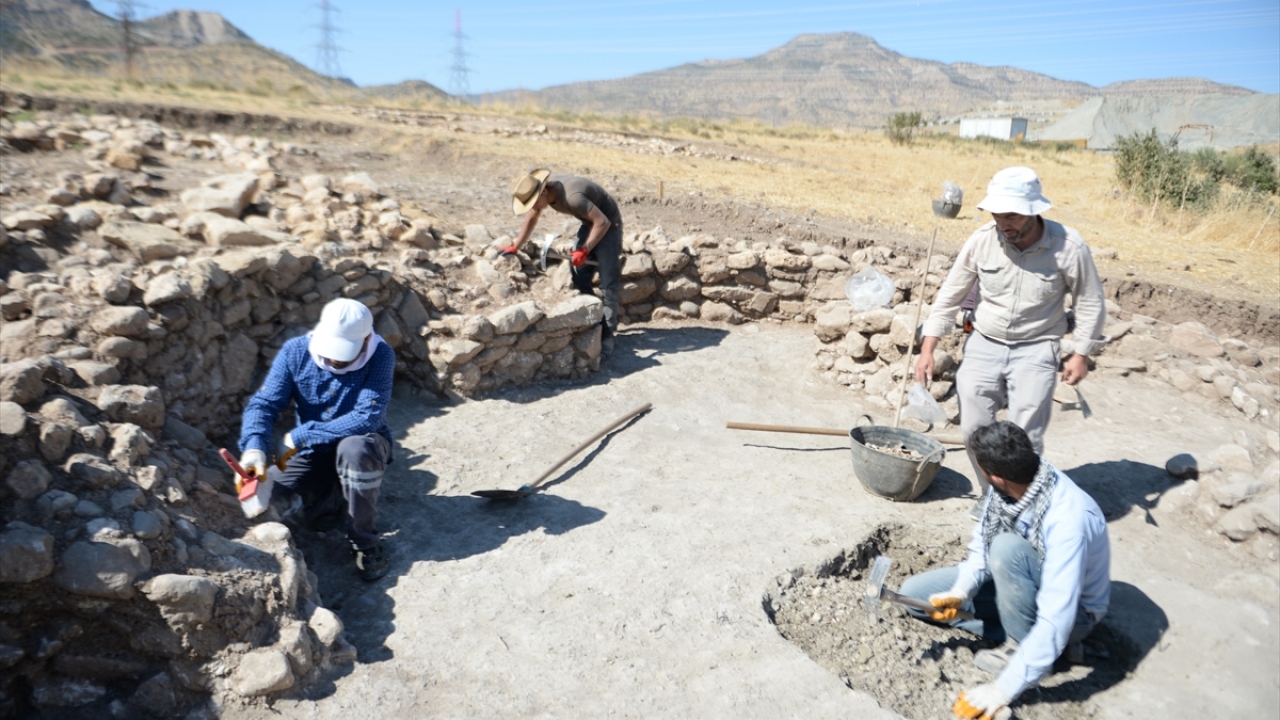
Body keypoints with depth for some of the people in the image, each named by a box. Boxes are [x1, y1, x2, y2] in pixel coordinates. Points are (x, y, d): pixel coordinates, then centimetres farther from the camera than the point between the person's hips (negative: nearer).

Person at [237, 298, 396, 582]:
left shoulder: (380, 356, -23)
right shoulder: (295, 351, -13)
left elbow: (367, 418, -30)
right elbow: (264, 403, -15)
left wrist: (299, 436, -27)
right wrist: (254, 447, -36)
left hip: (364, 445, -3)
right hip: (312, 453, 3)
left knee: (355, 449, -38)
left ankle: (365, 543, -16)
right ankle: (338, 504, 10)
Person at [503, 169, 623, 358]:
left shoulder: (572, 197, -37)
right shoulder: (539, 190, -10)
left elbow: (603, 222, -33)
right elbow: (530, 219, 6)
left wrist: (584, 251, -29)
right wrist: (514, 247, 5)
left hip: (607, 225, -8)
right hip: (589, 223, 8)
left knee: (608, 283, -10)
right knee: (579, 278, 4)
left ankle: (607, 335, -5)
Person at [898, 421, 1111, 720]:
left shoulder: (1066, 521, -38)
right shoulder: (1015, 480, -19)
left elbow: (1055, 619, -39)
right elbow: (982, 542, -6)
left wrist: (1004, 689, -38)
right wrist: (961, 592, -22)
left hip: (1070, 609, -7)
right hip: (1014, 584, 7)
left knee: (1008, 547, -36)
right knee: (914, 592, -2)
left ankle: (1021, 646, -12)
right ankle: (1021, 635, -1)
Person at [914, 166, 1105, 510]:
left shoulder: (1068, 246, -16)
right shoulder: (982, 240, -12)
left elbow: (1089, 303, -1)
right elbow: (950, 296, -3)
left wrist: (1081, 354, -1)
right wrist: (927, 349, -5)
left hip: (1035, 350, -2)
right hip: (983, 344, 2)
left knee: (1025, 437, -7)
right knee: (974, 428, 4)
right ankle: (991, 492, 29)